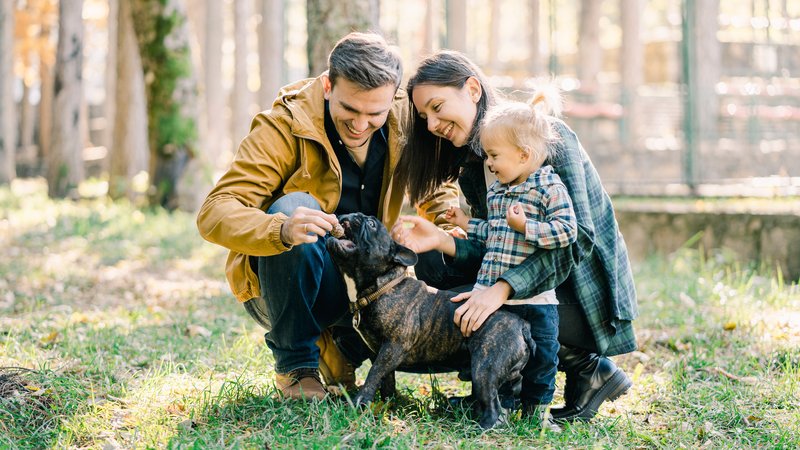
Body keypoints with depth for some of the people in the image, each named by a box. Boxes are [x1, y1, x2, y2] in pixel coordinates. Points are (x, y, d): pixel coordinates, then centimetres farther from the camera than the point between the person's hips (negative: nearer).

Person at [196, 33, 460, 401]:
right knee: (294, 207, -33)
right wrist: (281, 229, -49)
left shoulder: (404, 121, -6)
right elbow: (214, 214, -28)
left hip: (364, 284, 4)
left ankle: (339, 344, 9)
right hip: (284, 288, -4)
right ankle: (295, 364, -14)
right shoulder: (285, 127, -20)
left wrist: (444, 203, -15)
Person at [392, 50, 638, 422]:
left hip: (589, 295, -8)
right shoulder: (470, 169, 7)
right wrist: (443, 242, -20)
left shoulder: (547, 136, -17)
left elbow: (578, 239, -26)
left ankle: (589, 370, -7)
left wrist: (503, 288, -37)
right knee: (432, 263, -5)